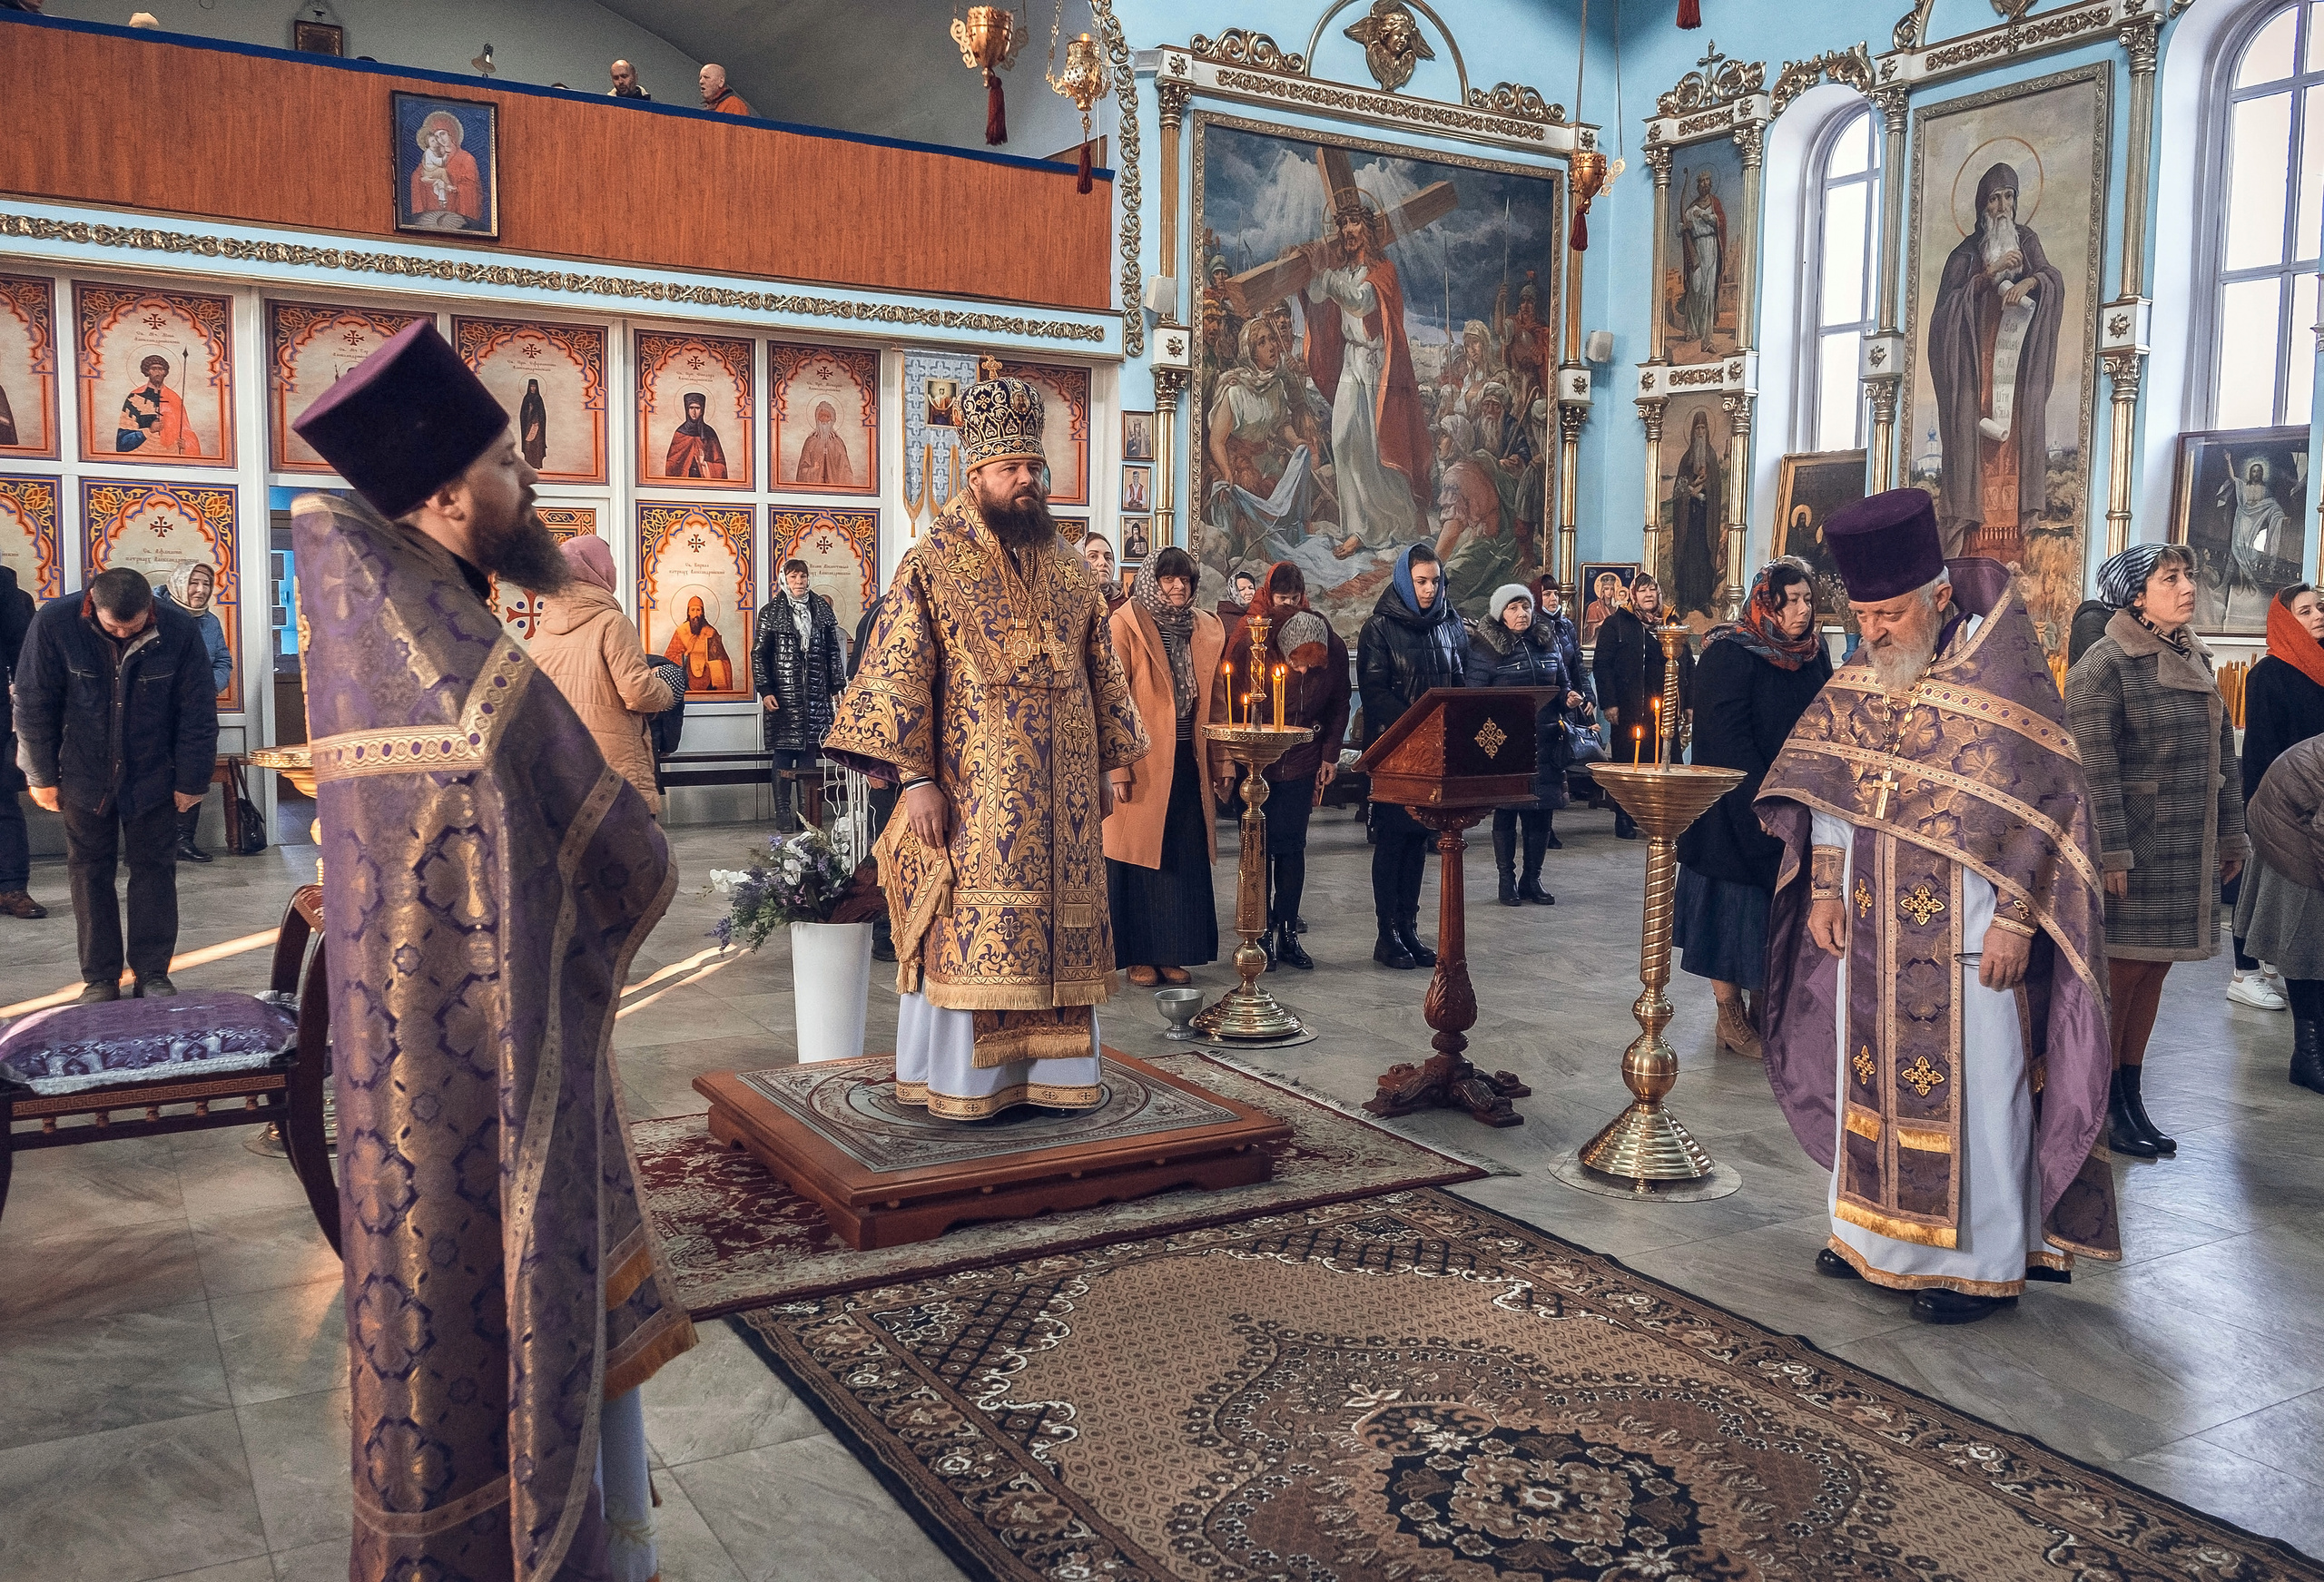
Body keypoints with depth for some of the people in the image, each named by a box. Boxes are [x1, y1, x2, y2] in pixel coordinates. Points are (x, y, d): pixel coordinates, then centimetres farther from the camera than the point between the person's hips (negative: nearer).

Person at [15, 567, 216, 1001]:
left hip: (153, 778, 0)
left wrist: (191, 782, -5)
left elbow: (198, 713, -7)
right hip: (84, 778, 0)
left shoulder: (179, 631, -15)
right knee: (90, 874, 6)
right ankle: (100, 978, 13)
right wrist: (43, 777, -3)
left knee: (154, 871, 3)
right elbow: (33, 706, -6)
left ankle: (153, 976, 11)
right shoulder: (53, 625, -14)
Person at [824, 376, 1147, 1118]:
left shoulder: (1069, 570, 12)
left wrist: (1106, 768, 12)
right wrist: (915, 779, -16)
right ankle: (961, 1078, 10)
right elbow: (898, 676, -9)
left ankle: (1051, 1067, 19)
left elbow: (1101, 674, 16)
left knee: (1057, 922, 8)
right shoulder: (931, 565, -3)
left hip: (1061, 793, 5)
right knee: (968, 928, -2)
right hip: (973, 789, -5)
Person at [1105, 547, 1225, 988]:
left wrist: (1221, 764, 11)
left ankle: (1173, 954, 17)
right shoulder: (1126, 625, -5)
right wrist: (1119, 769, -16)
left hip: (1189, 765, 5)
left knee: (1186, 862, 6)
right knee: (1141, 860, 2)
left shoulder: (1207, 630, 11)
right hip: (1142, 765, -5)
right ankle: (1139, 956, 13)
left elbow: (1215, 704, 15)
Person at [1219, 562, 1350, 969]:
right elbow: (1226, 705, -10)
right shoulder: (1246, 642, -21)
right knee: (1260, 845, 0)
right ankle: (1263, 931, 8)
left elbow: (1338, 705, 5)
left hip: (1302, 763, 2)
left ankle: (1288, 932, 10)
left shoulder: (1334, 649, -12)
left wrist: (1330, 755, 5)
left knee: (1292, 845, 3)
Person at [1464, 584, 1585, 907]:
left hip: (1545, 744, 4)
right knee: (1506, 812, 3)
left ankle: (1532, 879, 19)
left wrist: (1571, 698, 0)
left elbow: (1563, 684, 22)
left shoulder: (1548, 643, 11)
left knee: (1541, 813, 6)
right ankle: (1507, 879, 15)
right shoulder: (1485, 648, -5)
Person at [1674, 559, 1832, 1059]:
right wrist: (1762, 802, -22)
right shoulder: (1730, 655, -12)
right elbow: (1726, 737, -18)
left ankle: (1765, 1008, 21)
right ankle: (1731, 1017, 8)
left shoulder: (1814, 655, 8)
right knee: (1737, 906, -1)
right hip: (1737, 808, -6)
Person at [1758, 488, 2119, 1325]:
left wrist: (2014, 920, -17)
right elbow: (1825, 783, 9)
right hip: (1873, 926, 6)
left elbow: (2039, 805, -13)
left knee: (1969, 1087, 2)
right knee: (1873, 1074, 13)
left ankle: (1984, 1260, 15)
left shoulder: (2003, 675, -12)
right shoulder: (1863, 675, 5)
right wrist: (1825, 890, 3)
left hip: (1966, 933, -6)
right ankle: (1874, 1232, 27)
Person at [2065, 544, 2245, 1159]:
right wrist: (2110, 852, -19)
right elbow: (2094, 765, -16)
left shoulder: (2196, 659, 13)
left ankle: (2129, 1097, 21)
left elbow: (2222, 755, 18)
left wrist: (2230, 835, 16)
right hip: (2133, 849, -7)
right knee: (2121, 973, -1)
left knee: (2153, 970, 12)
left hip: (2187, 851, 7)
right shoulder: (2103, 664, -12)